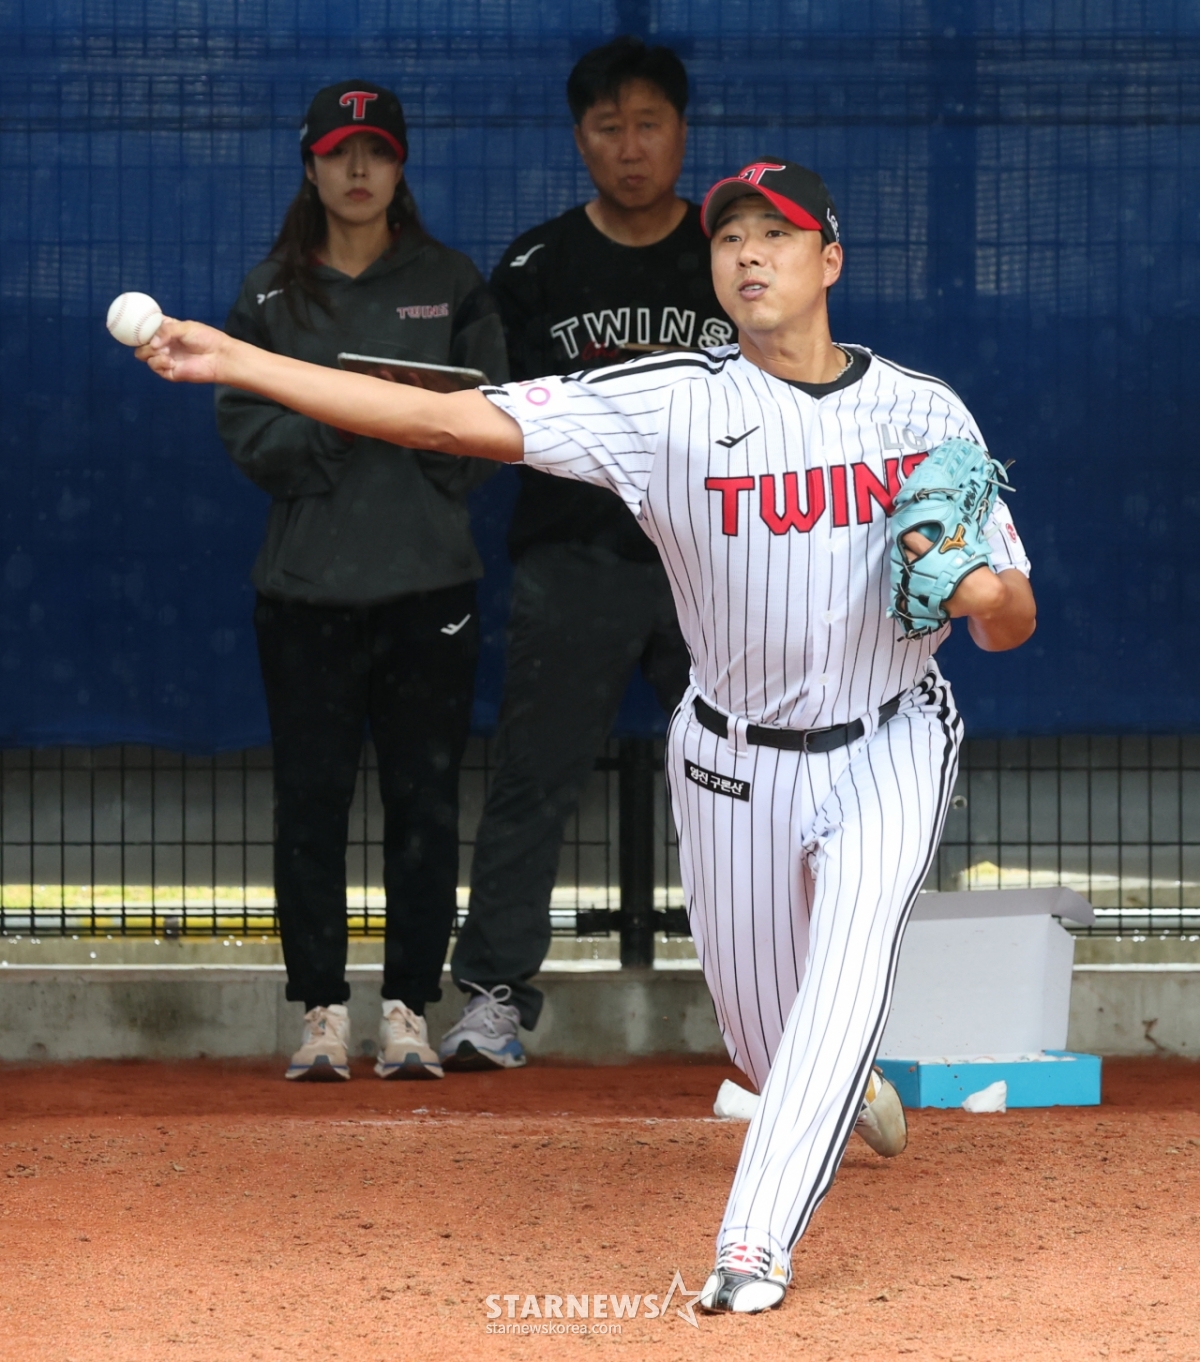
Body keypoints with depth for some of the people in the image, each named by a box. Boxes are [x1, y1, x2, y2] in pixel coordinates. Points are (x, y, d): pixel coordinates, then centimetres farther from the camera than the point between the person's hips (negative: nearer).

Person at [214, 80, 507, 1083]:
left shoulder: (451, 286, 9)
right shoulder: (271, 295, 8)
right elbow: (245, 428, 2)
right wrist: (326, 424, -15)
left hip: (429, 577, 0)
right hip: (308, 579, 0)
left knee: (426, 800, -1)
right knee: (310, 800, -1)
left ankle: (410, 1013, 6)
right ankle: (323, 1012, 7)